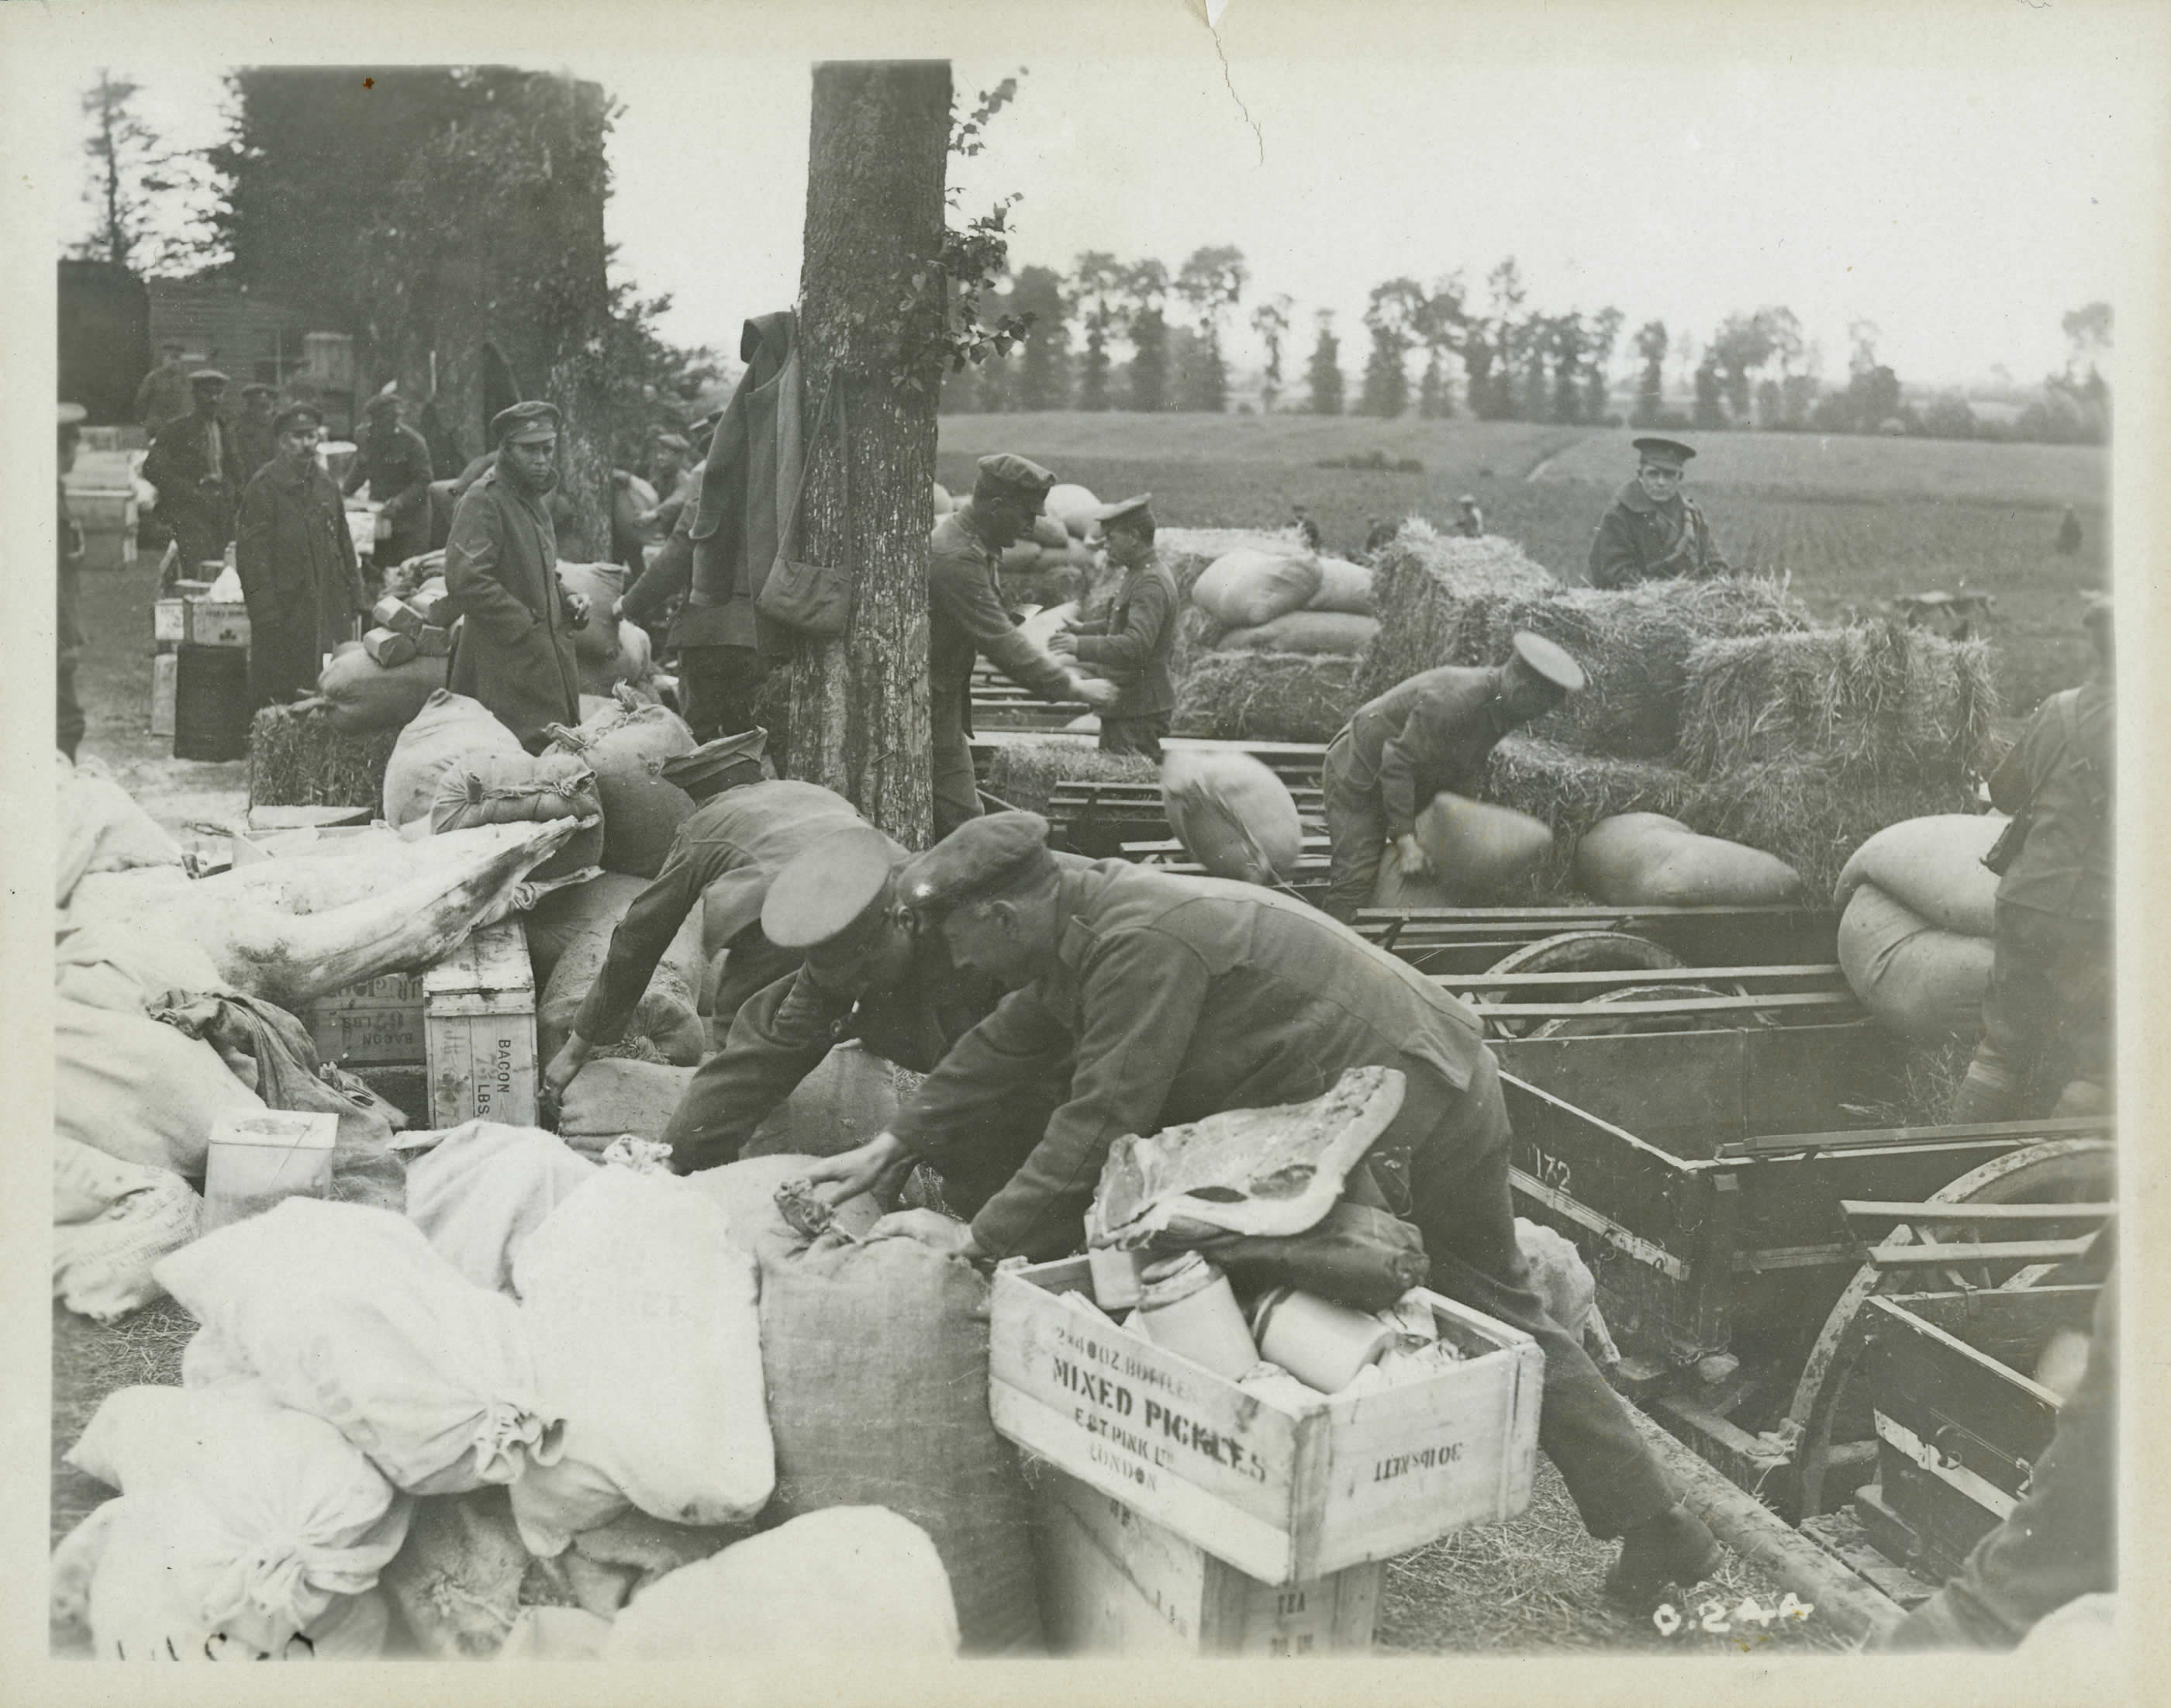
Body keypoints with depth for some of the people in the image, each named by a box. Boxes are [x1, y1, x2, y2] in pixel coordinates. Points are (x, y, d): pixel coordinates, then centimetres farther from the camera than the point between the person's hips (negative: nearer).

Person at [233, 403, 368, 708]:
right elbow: (252, 553, -10)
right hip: (286, 610, -6)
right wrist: (265, 610, -16)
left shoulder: (325, 484, 15)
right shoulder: (265, 486, -6)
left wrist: (356, 595, 14)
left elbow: (343, 543, 21)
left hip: (332, 609, 6)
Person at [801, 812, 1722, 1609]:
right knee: (1500, 1321, 20)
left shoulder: (1140, 941, -26)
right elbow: (1005, 1045, 15)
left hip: (1410, 1114, -10)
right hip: (1439, 1088, 10)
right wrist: (889, 1147, 13)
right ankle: (1659, 1530, 31)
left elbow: (1102, 1123, -25)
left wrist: (979, 1237, -17)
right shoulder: (1093, 916, 6)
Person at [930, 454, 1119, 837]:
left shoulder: (982, 546, 10)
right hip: (928, 704, -10)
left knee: (960, 819, 11)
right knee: (961, 821, -7)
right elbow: (999, 641, -24)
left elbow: (998, 629, 20)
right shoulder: (955, 557, -23)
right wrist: (1073, 686, -19)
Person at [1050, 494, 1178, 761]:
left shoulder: (1151, 584, -19)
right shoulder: (1138, 575, 15)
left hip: (1139, 711, -11)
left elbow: (1137, 645, -32)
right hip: (1124, 707, 11)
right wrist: (1083, 628, 22)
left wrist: (1082, 646, -41)